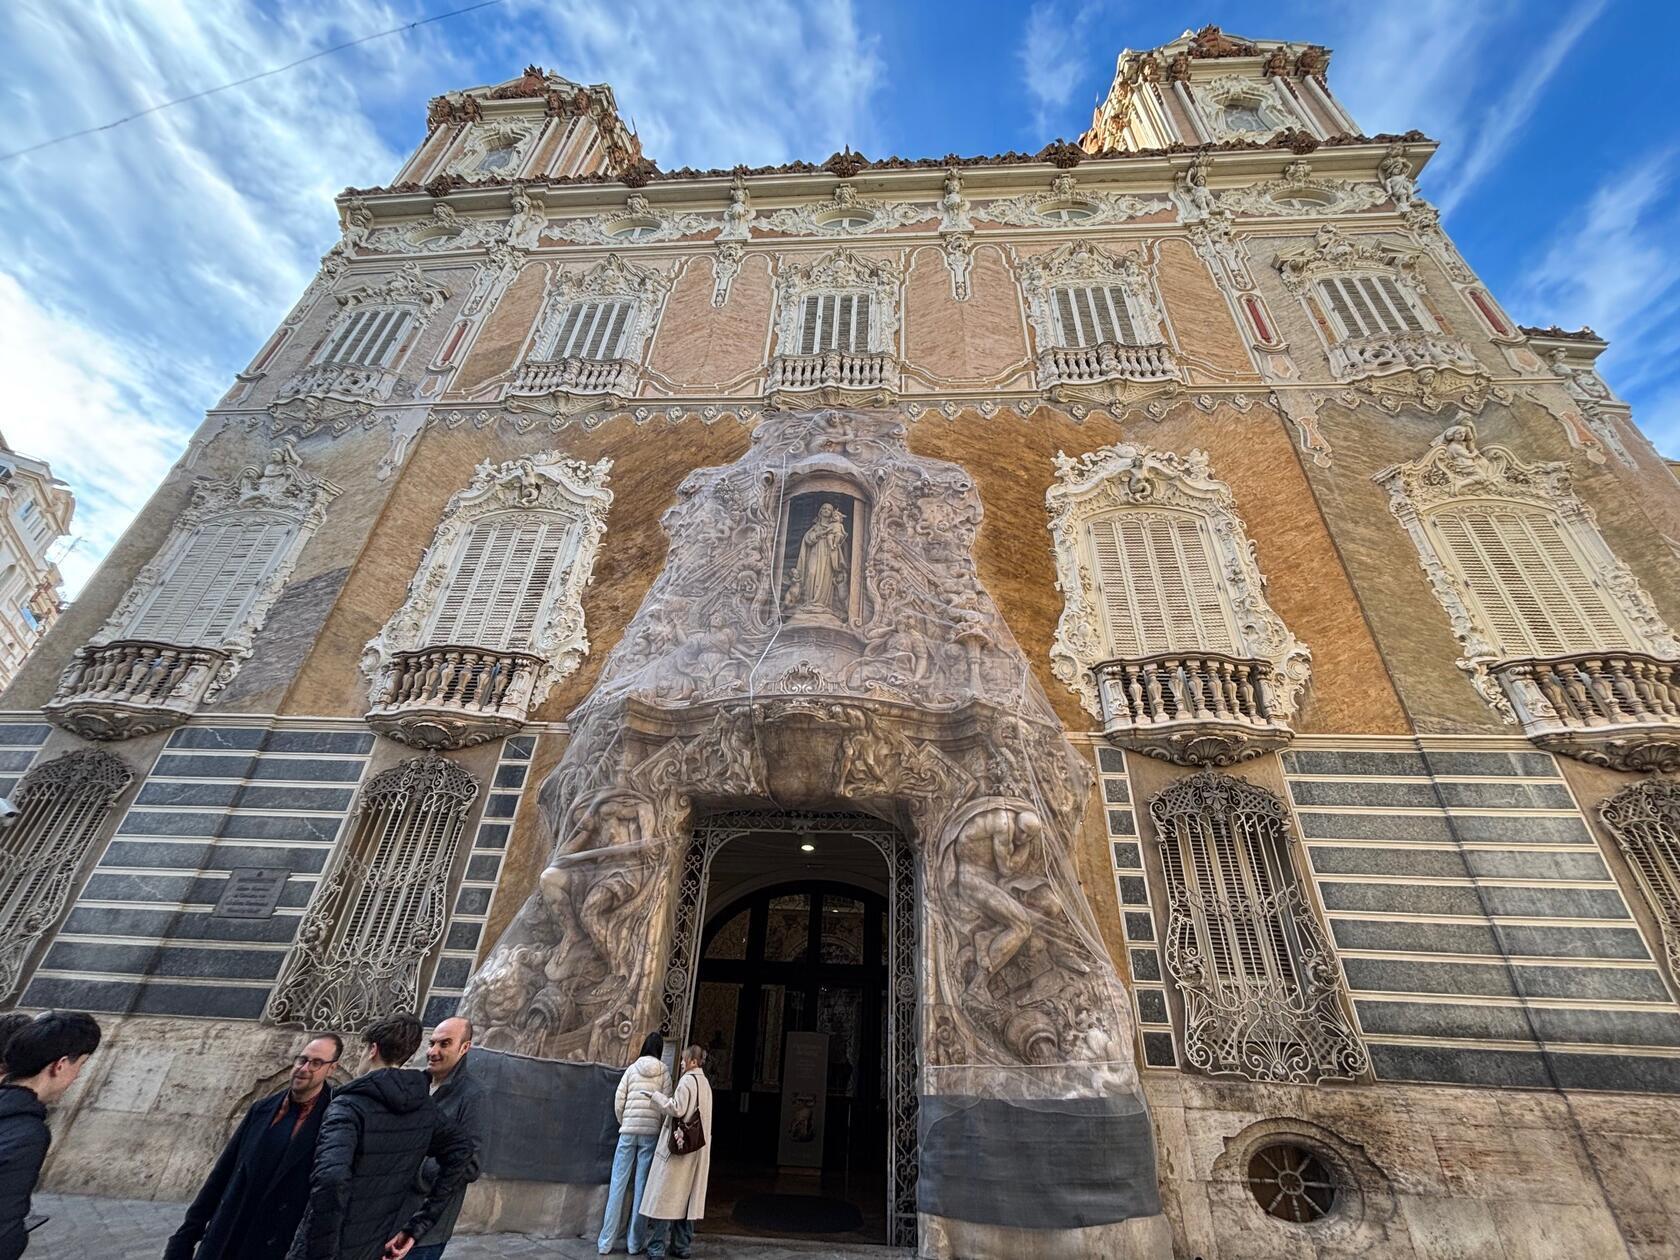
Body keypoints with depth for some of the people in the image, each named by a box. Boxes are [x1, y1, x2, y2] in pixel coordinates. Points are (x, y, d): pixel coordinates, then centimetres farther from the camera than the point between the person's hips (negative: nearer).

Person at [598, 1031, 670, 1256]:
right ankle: (635, 1243, 13)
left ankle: (606, 1242, 13)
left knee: (618, 1184, 9)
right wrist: (661, 1127, 10)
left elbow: (618, 1101, 2)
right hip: (651, 1132, -1)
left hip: (628, 1130, 1)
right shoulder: (663, 1070, 0)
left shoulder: (632, 1069, 4)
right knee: (642, 1186, 7)